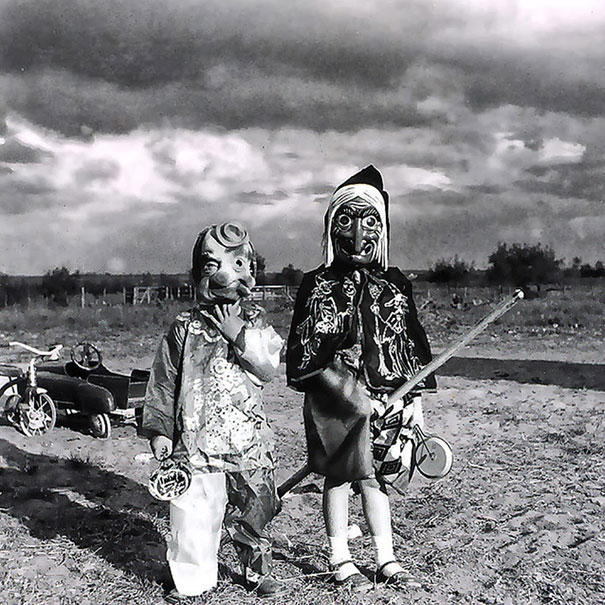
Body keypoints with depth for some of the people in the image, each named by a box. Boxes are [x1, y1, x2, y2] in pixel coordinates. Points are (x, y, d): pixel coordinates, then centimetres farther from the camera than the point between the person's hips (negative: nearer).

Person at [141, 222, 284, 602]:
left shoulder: (255, 322, 4)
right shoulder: (185, 328, 1)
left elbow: (270, 367, -9)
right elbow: (164, 382, 4)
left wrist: (240, 335, -16)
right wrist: (159, 429, 2)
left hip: (247, 439, 2)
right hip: (196, 438, -1)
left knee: (252, 509, 13)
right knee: (192, 513, 1)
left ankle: (258, 571, 34)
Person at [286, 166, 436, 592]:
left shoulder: (395, 285, 7)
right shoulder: (319, 285, -4)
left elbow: (412, 345, 11)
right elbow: (306, 351, -7)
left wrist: (416, 398, 7)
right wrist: (353, 395, -15)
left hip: (389, 397, 3)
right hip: (338, 400, -3)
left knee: (375, 476, 13)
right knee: (340, 476, 6)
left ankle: (387, 559, 25)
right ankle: (341, 561, 22)